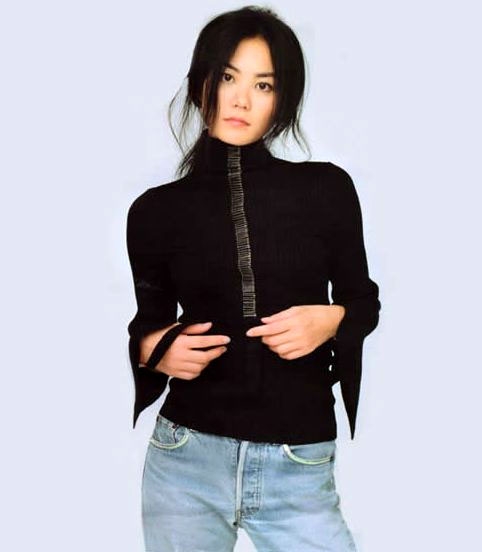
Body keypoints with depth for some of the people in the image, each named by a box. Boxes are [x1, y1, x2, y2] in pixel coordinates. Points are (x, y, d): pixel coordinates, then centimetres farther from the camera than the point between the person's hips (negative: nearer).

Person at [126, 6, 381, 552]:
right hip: (186, 460, 1)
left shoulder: (327, 189, -2)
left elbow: (362, 298, 9)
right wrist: (152, 348, -9)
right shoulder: (156, 210, 1)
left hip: (299, 469, -1)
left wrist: (333, 319, -12)